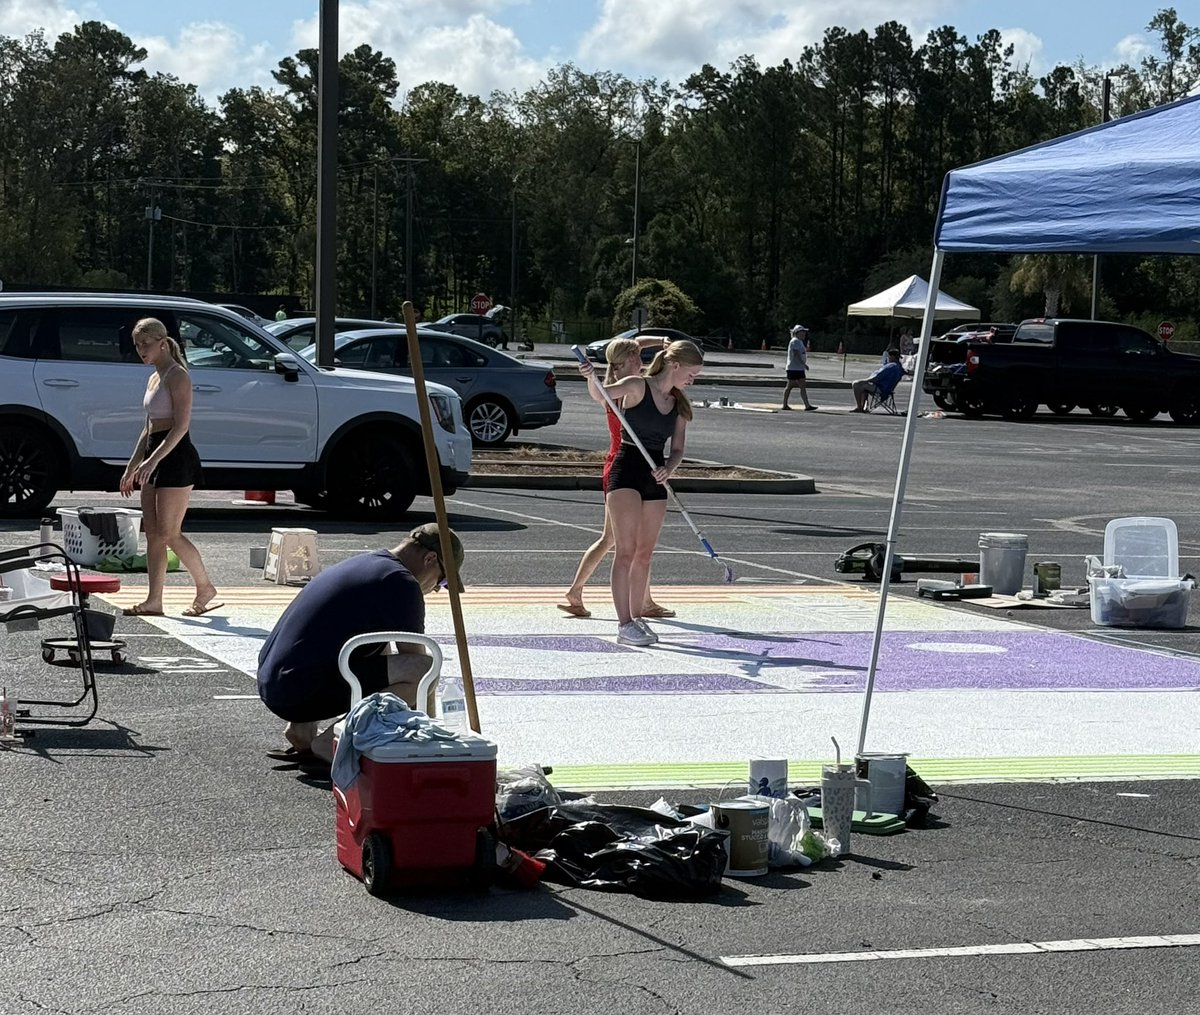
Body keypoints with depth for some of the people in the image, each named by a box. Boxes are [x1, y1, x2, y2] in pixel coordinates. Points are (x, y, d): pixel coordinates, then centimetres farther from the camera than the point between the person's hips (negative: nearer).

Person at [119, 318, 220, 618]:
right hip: (155, 459, 9)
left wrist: (153, 460, -25)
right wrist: (132, 467, 20)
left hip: (176, 457, -9)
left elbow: (181, 425, -18)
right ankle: (154, 600, 5)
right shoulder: (154, 379, 18)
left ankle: (205, 589, 2)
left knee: (168, 533, -10)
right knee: (152, 533, 5)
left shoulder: (177, 376, -9)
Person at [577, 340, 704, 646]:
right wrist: (592, 378, -44)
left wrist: (668, 468, -10)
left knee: (644, 554, 11)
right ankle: (624, 625, -10)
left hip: (655, 478, 7)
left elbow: (677, 449, 12)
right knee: (626, 550, -10)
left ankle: (637, 618, 21)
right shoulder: (638, 386, -7)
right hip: (627, 469, -6)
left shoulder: (679, 405, 11)